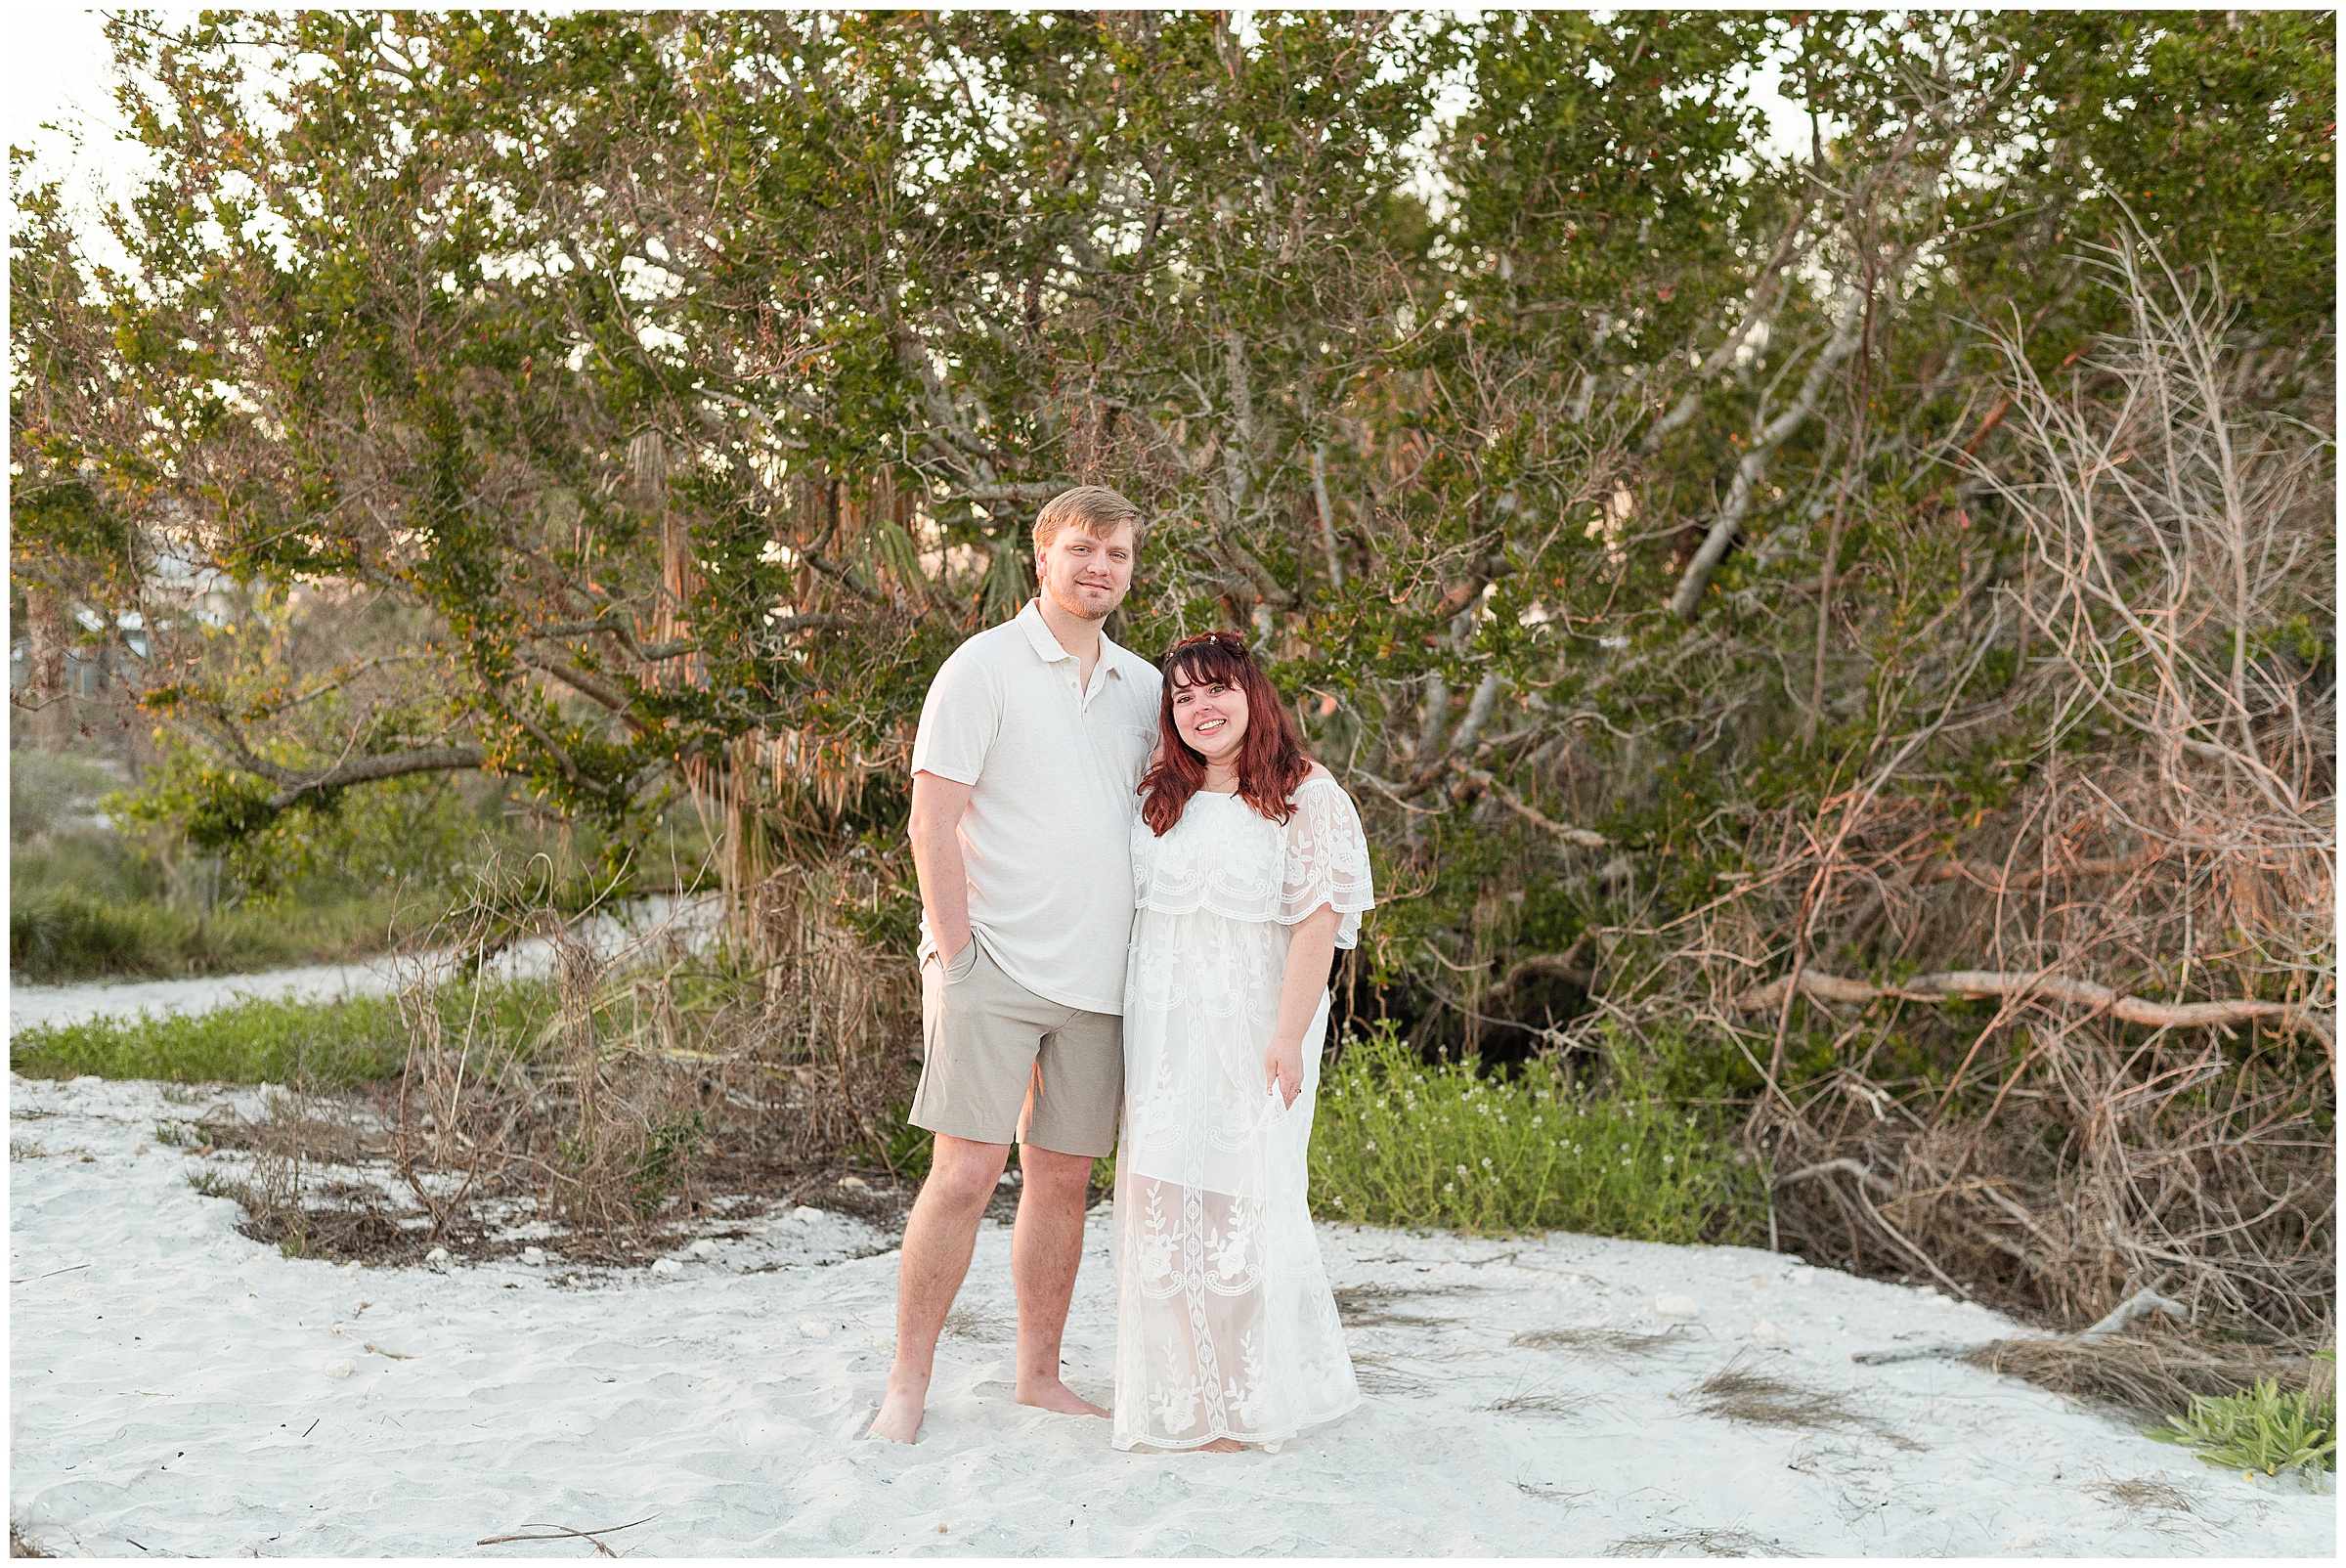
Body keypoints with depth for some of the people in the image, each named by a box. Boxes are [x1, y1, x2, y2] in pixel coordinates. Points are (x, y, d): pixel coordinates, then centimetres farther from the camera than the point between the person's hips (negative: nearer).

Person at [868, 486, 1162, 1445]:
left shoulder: (1142, 687, 14)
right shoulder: (985, 667, -3)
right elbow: (933, 823, -7)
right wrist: (954, 949, -13)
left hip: (1098, 973, 5)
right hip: (995, 967, -5)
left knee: (1063, 1174, 9)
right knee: (966, 1172, -8)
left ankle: (1039, 1375, 21)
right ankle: (907, 1385, 3)